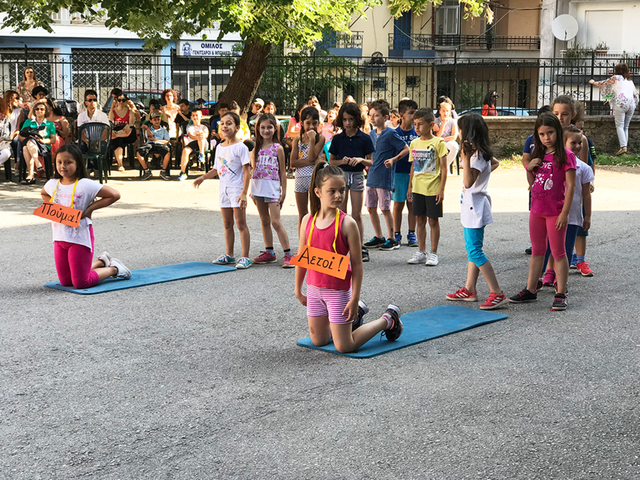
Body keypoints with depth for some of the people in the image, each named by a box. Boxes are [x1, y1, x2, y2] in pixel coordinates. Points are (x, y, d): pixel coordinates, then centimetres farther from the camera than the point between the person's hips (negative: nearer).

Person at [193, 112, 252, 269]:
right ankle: (229, 255, 21)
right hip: (223, 189, 7)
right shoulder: (219, 148, 12)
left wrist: (244, 193, -20)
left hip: (237, 189, -7)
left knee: (241, 224, -5)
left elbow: (247, 171, -13)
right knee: (227, 224, 12)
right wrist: (202, 178, 7)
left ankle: (245, 257, -2)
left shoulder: (240, 147, -10)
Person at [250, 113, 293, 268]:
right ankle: (269, 252, 19)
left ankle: (288, 254, -9)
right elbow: (254, 170, 14)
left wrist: (283, 193, -4)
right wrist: (252, 192, 12)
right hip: (258, 187, 5)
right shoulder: (257, 148, 10)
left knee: (276, 222, -11)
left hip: (272, 187, -5)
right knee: (265, 222, 11)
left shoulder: (278, 148, -2)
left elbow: (282, 172, -1)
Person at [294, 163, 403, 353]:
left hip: (338, 290, -5)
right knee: (318, 341, 16)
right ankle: (355, 315, 39)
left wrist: (355, 299, -15)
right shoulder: (308, 220, -1)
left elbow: (356, 264, -13)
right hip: (314, 288, 5)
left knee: (344, 347, -1)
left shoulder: (347, 224, -15)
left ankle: (387, 319, 20)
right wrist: (298, 290, 13)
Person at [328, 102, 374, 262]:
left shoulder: (364, 139, -2)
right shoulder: (337, 139, 3)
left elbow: (371, 162, 2)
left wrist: (361, 159, -18)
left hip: (357, 175, -2)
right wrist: (341, 161, -13)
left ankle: (360, 247, 6)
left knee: (357, 215, 0)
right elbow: (331, 161, 7)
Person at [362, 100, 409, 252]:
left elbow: (406, 149, -11)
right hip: (371, 177, 7)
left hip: (385, 178, -7)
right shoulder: (372, 134, 10)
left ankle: (392, 239, 10)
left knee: (385, 209, -2)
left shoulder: (390, 134, -12)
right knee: (371, 208, 10)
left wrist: (393, 160, -22)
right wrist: (368, 166, 13)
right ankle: (378, 237, 23)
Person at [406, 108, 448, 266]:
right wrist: (410, 187, 14)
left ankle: (433, 253, 11)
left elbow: (443, 168, -8)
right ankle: (421, 252, 18)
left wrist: (442, 189, -12)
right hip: (418, 189, 5)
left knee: (433, 220, 2)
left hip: (433, 189, -5)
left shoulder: (438, 143, -8)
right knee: (420, 220, 9)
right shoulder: (414, 143, 8)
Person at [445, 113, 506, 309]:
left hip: (475, 206, -10)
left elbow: (468, 182, -27)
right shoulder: (481, 152, 10)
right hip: (471, 205, 10)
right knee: (472, 248, 14)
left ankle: (497, 293, -12)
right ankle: (469, 289, 22)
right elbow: (495, 163, 31)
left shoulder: (477, 155, -19)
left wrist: (466, 159, -30)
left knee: (474, 251, -11)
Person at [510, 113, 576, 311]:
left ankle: (561, 294, 7)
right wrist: (529, 168, -3)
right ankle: (530, 290, 23)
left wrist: (564, 213, -18)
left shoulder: (566, 155, -10)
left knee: (558, 253, 1)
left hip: (555, 212, -6)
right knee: (537, 251, 15)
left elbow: (570, 185, -13)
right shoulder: (538, 155, 10)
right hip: (537, 211, 7)